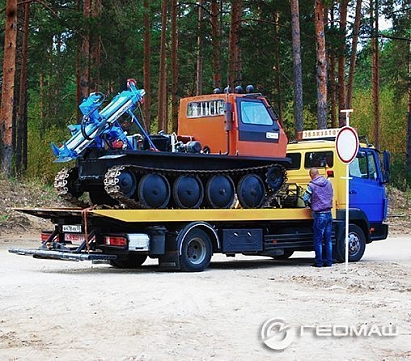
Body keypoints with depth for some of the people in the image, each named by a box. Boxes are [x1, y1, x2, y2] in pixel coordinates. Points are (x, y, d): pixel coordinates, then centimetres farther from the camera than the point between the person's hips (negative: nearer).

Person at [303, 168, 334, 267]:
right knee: (328, 239, 10)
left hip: (319, 215, -5)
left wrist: (311, 204, 14)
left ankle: (318, 262, 4)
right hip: (329, 213, 5)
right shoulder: (328, 182, 7)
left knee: (318, 240, 2)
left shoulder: (312, 185, -9)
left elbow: (305, 199, -6)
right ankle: (328, 261, 13)